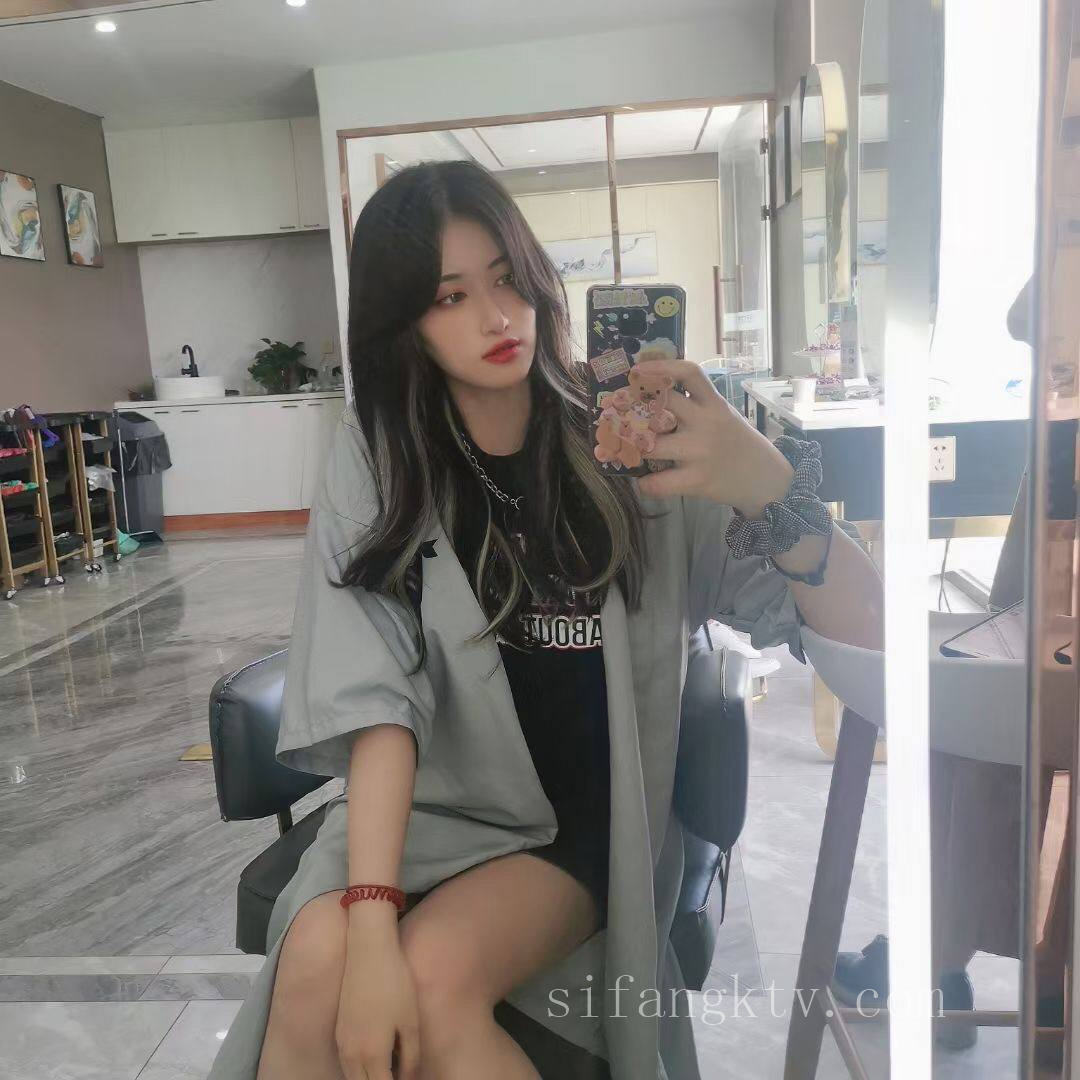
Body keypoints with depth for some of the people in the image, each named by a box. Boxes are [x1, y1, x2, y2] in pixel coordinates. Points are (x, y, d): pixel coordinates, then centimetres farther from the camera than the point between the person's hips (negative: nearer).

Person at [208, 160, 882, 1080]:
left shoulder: (630, 445, -9)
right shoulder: (378, 459, -5)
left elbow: (866, 627, -15)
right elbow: (375, 692, -15)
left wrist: (771, 486, -35)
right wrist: (370, 919, -28)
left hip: (587, 817, 0)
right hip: (426, 799, 1)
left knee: (435, 976, -26)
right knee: (313, 967, -27)